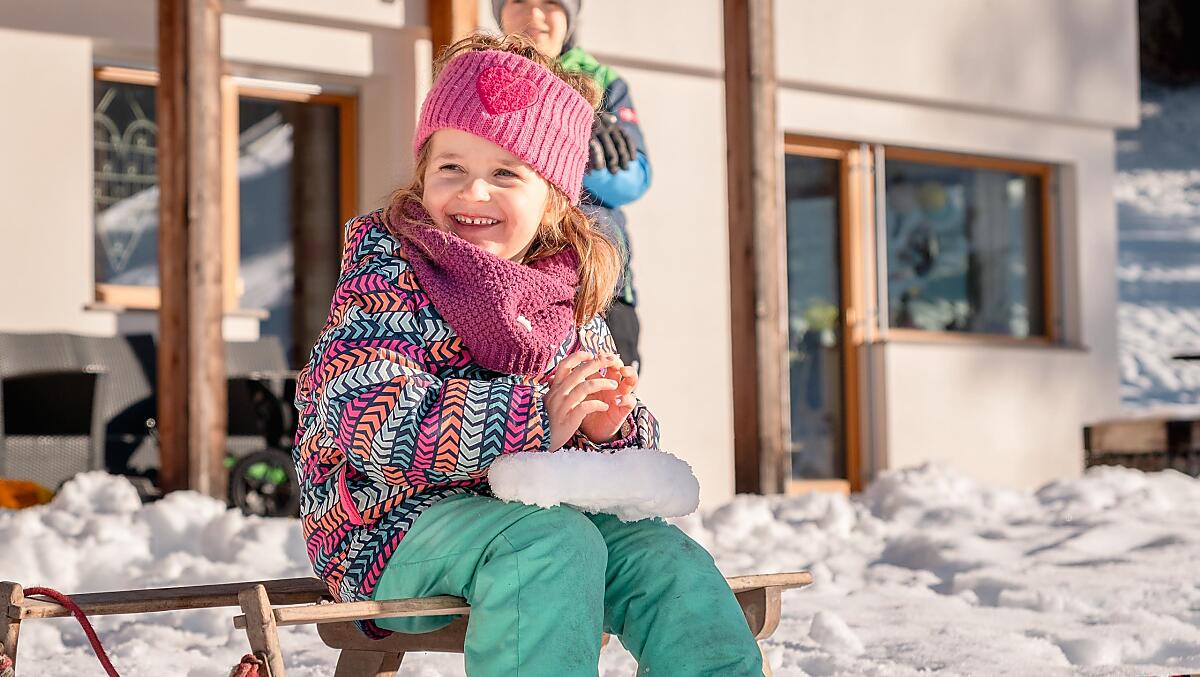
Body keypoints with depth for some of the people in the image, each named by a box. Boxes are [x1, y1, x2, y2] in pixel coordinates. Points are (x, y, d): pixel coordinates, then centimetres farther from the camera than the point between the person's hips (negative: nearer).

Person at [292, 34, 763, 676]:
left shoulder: (571, 298, 10)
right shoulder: (388, 281, -8)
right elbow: (367, 418, -25)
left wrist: (610, 426, -9)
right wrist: (536, 417, -30)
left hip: (531, 510, 6)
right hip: (398, 522, -6)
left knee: (664, 556, -14)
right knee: (555, 544, -31)